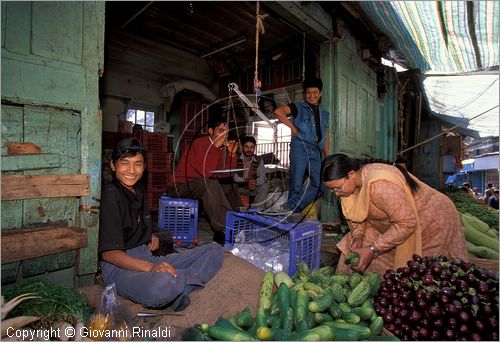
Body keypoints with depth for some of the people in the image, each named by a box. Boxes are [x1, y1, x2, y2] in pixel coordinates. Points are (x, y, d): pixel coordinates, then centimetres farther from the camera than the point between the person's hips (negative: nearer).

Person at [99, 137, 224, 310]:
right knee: (162, 282, -43)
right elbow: (108, 252, -18)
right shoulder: (111, 194, -11)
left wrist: (152, 237, 6)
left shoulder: (138, 191, 14)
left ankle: (175, 292, -20)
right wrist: (149, 267, -31)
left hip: (148, 260, 8)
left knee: (215, 251, -2)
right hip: (120, 267, -8)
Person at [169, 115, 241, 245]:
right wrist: (215, 146, -29)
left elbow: (226, 175, 2)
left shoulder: (222, 146, 5)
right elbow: (207, 172, -30)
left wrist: (232, 153, -8)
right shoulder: (200, 143, -18)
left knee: (231, 186, 9)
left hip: (203, 185, 9)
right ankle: (224, 230, -29)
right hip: (182, 185, -8)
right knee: (210, 184, -34)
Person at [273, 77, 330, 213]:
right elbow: (278, 111, -9)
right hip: (300, 146, -6)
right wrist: (293, 127, -10)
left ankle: (291, 208, 6)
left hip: (316, 150, 6)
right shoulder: (299, 107, 7)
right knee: (296, 183, -4)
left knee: (319, 184, 2)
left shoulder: (324, 113, 22)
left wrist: (328, 156, 14)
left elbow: (326, 136, 22)